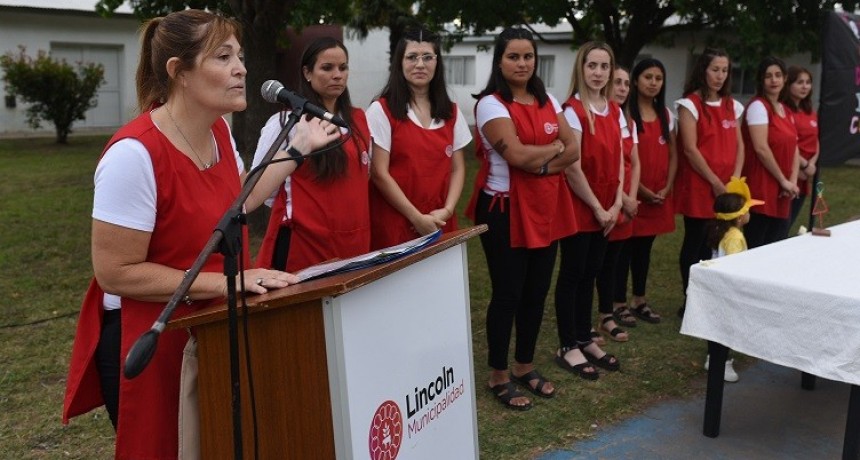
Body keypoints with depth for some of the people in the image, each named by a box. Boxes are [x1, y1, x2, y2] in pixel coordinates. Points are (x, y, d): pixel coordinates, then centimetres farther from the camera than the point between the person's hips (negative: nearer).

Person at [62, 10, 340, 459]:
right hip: (148, 340, -8)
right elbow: (116, 272, -24)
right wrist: (227, 283, -26)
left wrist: (297, 147, 15)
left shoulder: (219, 130, -1)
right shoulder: (135, 153, -27)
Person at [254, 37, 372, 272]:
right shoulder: (285, 122, -7)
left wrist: (344, 207, 12)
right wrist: (304, 208, 1)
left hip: (353, 241, 5)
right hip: (304, 242, -5)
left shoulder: (359, 119, 9)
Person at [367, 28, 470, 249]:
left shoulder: (451, 112, 9)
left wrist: (447, 210, -7)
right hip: (395, 222, -4)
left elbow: (457, 168, 9)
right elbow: (380, 174, -9)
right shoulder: (382, 110, -5)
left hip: (440, 223, 4)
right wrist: (417, 218, -13)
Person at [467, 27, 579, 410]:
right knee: (508, 294, 1)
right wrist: (555, 147, -5)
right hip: (505, 210, -6)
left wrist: (542, 164, -14)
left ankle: (525, 366, 29)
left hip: (546, 209, 6)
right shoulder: (491, 103, -10)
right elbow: (517, 154, -21)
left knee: (536, 292, 13)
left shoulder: (548, 101, 11)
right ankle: (498, 375, 16)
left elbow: (573, 151, 4)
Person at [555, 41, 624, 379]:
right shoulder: (572, 110, -12)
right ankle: (568, 347, 12)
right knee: (572, 274, 2)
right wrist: (597, 208, -12)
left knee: (590, 272, 14)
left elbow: (619, 161, 11)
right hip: (579, 206, -6)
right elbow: (573, 167, -16)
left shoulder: (615, 111, 9)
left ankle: (585, 339, 25)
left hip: (606, 209, 7)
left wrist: (617, 204, 0)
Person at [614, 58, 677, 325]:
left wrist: (667, 187, 0)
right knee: (625, 246, 0)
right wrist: (642, 189, -14)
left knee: (645, 246, 13)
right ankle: (619, 302, 9)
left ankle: (639, 300, 24)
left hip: (659, 195, 6)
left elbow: (672, 154, 13)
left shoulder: (666, 115, 11)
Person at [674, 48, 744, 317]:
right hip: (697, 184, -6)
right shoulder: (690, 104, -6)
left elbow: (738, 145, 13)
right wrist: (715, 182, -13)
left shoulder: (731, 105, 14)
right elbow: (690, 149, -12)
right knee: (695, 243, 1)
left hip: (726, 187, 6)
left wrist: (735, 178, -2)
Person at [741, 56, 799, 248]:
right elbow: (761, 148, -16)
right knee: (756, 249, -5)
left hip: (781, 192, 8)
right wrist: (783, 180, -11)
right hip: (762, 189, -8)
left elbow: (793, 148, 15)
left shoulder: (786, 111, 16)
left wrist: (792, 181, 0)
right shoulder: (758, 106, -8)